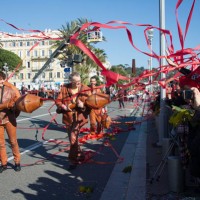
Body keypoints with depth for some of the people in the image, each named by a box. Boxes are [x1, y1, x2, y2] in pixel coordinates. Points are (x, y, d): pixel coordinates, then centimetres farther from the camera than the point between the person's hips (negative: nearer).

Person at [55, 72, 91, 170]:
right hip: (68, 118, 4)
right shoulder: (64, 88, 0)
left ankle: (73, 160, -2)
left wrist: (83, 106, -24)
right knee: (72, 138, 15)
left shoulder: (85, 89, -5)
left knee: (73, 137, -16)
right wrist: (63, 106, -17)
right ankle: (79, 155, 37)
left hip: (80, 117, -4)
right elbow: (58, 100, 3)